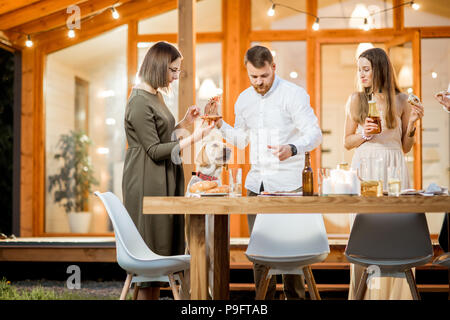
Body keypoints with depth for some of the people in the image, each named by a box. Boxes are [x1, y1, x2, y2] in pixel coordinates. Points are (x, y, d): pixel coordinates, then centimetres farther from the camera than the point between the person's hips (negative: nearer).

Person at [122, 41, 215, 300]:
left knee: (164, 247, 10)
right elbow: (155, 150, -18)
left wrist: (184, 123, 10)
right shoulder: (140, 102, -15)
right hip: (147, 184, -9)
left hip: (164, 181, 9)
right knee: (150, 250, -3)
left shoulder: (156, 95, 14)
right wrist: (193, 138, -21)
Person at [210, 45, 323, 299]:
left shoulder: (294, 94, -6)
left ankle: (296, 297, 9)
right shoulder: (244, 100, 13)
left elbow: (314, 134, -13)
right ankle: (263, 299, 16)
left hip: (287, 183, -5)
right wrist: (220, 124, 6)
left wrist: (292, 149, -33)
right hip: (256, 183, 6)